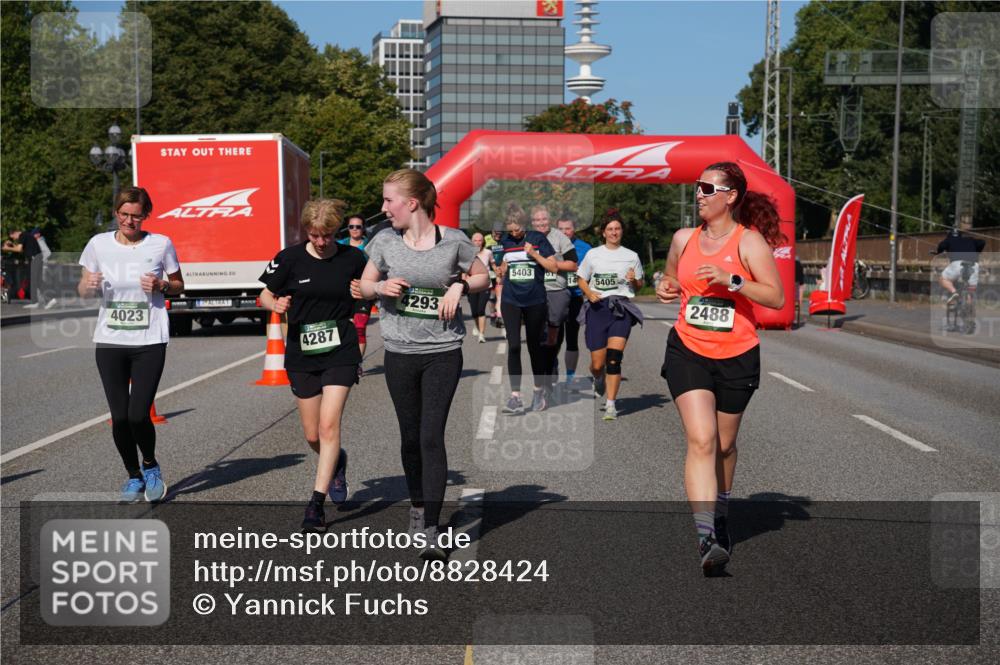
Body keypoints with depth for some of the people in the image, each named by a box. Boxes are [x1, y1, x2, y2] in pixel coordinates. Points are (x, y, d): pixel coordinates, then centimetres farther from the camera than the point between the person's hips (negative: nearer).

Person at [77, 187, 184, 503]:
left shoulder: (161, 244, 0)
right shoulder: (99, 244, 5)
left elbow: (178, 285, 12)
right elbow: (82, 291, 12)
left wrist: (161, 285, -10)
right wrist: (89, 284, -11)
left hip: (149, 342, -2)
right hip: (109, 342, 2)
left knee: (138, 416, -10)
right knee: (119, 418, 2)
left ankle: (151, 467, 20)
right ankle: (134, 476, 25)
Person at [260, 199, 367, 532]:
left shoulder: (352, 258, -2)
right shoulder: (290, 258, -3)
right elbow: (265, 295, 6)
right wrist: (276, 304, -17)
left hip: (340, 351, -2)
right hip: (301, 353, 2)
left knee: (329, 425, -13)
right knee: (312, 435, 8)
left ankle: (316, 504, -7)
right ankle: (335, 462, 42)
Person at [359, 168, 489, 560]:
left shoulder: (453, 241, -4)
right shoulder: (385, 242, 1)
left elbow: (482, 278, 10)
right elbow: (364, 285, 13)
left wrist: (460, 286, -10)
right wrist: (381, 287, -9)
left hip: (443, 353, -2)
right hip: (399, 353, 3)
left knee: (432, 437, -8)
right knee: (410, 436, 12)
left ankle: (431, 531, -4)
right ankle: (418, 506, 36)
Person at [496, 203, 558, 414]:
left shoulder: (538, 239, -3)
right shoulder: (505, 241, 6)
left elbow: (553, 266, -5)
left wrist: (533, 253, -15)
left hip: (535, 301, -1)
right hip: (511, 301, 2)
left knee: (535, 347, 9)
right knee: (513, 346, -10)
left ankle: (539, 391, 27)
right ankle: (515, 397, -10)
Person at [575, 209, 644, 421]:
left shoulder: (631, 256, 9)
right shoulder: (593, 254, 9)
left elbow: (639, 285, 16)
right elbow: (581, 279, 15)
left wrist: (633, 280, -7)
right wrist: (589, 293, -5)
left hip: (621, 309, -1)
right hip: (597, 308, 1)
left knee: (614, 358, -17)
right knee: (598, 364, 0)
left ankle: (611, 405, -9)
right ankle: (599, 379, 38)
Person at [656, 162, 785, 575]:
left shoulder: (749, 240, -6)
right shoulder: (683, 239, 6)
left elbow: (776, 297, -12)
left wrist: (731, 280, -23)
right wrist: (667, 290, 0)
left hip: (737, 356, -1)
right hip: (688, 351, 1)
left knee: (724, 445, 14)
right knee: (701, 440, -15)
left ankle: (720, 514, 41)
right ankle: (706, 537, -21)